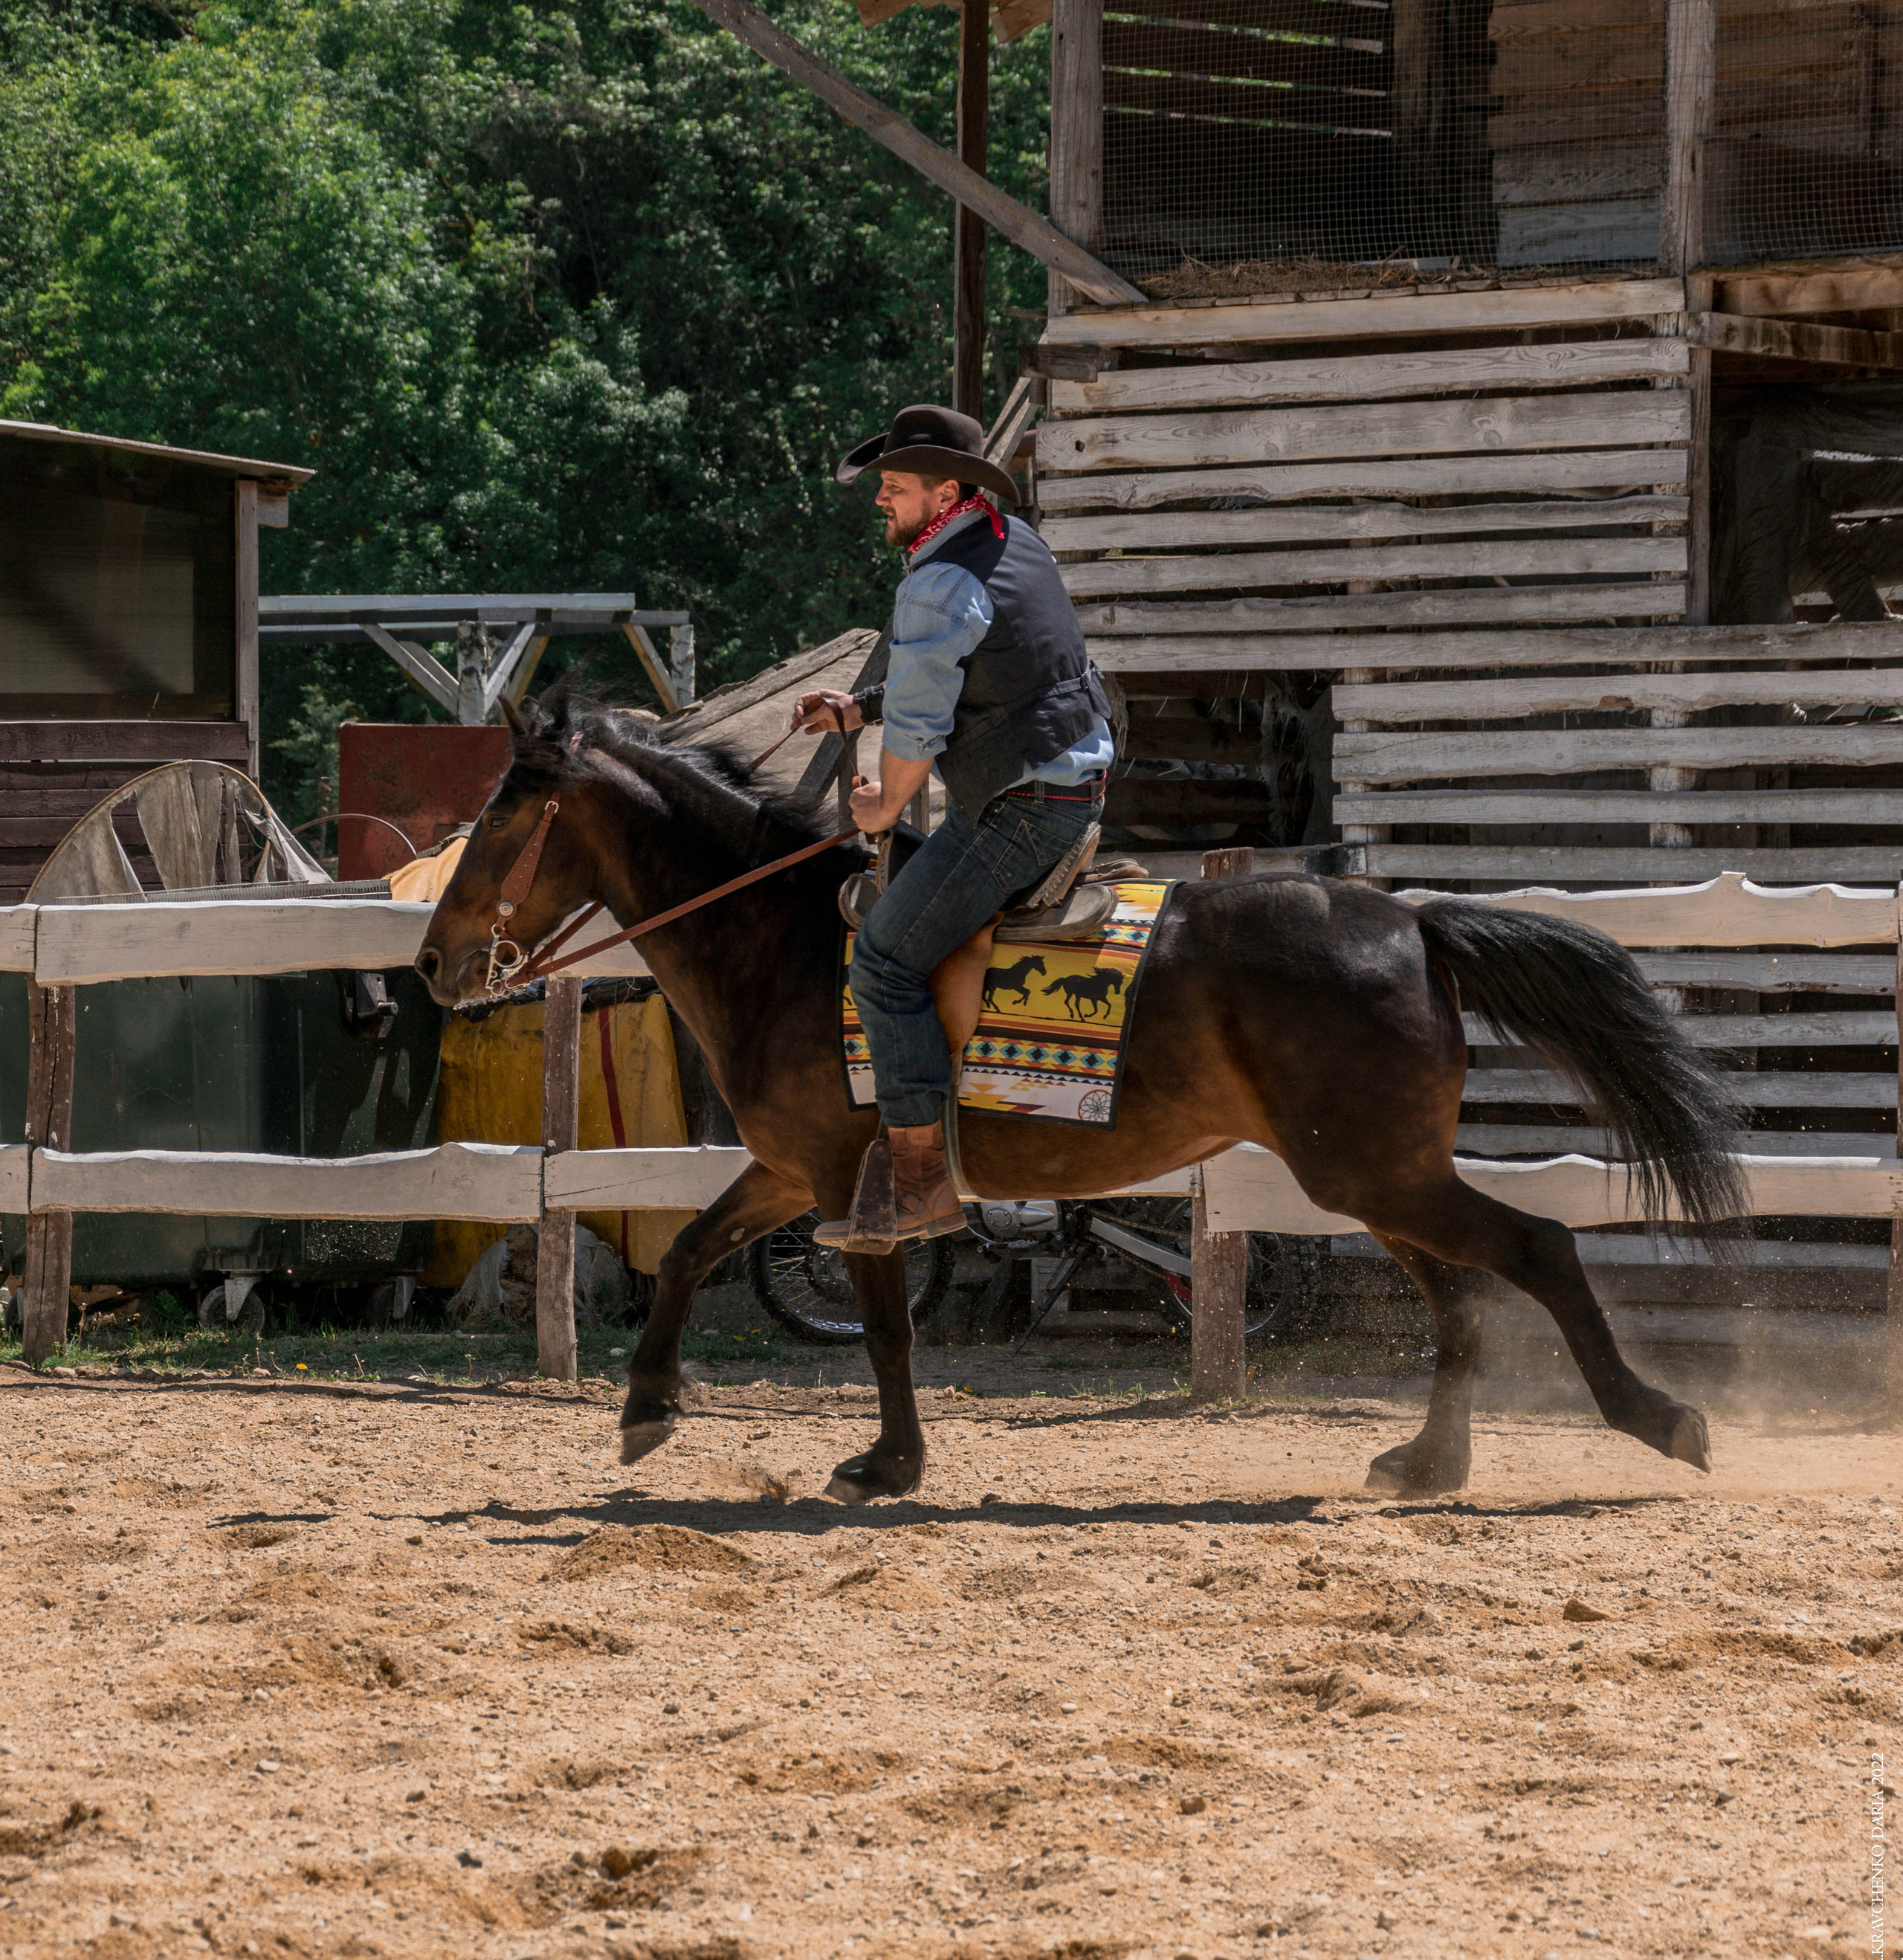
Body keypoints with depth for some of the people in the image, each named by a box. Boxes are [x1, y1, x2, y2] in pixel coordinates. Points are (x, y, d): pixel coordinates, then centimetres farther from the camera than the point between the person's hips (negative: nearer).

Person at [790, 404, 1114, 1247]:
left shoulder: (938, 588, -20)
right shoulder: (1014, 539, 11)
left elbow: (918, 728, -16)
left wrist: (885, 807, 3)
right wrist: (859, 707, 14)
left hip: (1020, 811, -10)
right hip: (1080, 774, 11)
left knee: (887, 960, -7)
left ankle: (921, 1183, -9)